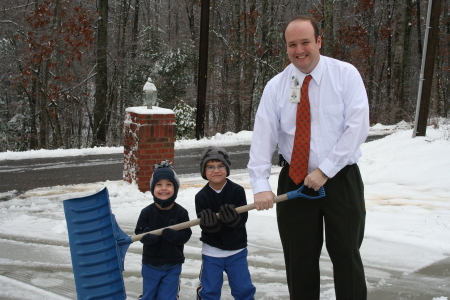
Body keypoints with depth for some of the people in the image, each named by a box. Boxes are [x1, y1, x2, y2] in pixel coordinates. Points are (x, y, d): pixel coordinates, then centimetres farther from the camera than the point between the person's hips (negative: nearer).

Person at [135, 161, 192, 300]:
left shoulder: (181, 212, -11)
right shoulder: (147, 212, -10)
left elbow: (186, 235, -11)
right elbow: (139, 232, -7)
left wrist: (174, 235, -31)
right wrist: (149, 237, -28)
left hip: (173, 266, -1)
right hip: (151, 264, 1)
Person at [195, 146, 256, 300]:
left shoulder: (237, 191, -10)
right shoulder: (201, 196, -8)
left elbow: (243, 218, -19)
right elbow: (204, 225, -15)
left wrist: (233, 218, -40)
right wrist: (209, 224, -38)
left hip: (236, 249, 0)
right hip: (212, 250, 0)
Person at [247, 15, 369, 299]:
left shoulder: (345, 74, -5)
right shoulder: (276, 86, 1)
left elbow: (358, 127, -13)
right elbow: (263, 137, -7)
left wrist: (325, 170, -17)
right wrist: (261, 185, -19)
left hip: (341, 180, -2)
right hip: (294, 182, 2)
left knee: (347, 255, 2)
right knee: (299, 260, 8)